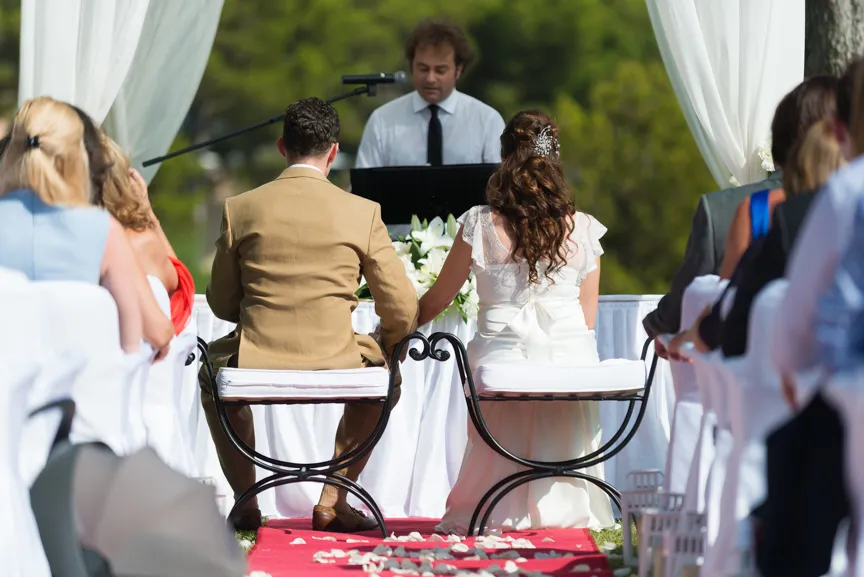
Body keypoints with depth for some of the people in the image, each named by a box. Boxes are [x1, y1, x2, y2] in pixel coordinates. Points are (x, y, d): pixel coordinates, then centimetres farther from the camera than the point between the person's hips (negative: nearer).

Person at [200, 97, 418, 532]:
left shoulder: (240, 209, -2)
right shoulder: (363, 213, -4)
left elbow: (221, 304, 8)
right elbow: (402, 313, -1)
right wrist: (385, 348, 22)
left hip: (254, 369, 1)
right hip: (336, 368, -1)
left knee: (211, 372, 36)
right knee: (382, 373, 34)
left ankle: (246, 503, 32)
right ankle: (332, 503, 27)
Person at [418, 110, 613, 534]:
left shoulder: (481, 226, -3)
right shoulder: (582, 230, 1)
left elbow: (437, 300, 9)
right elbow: (587, 316, 8)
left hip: (503, 357, -1)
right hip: (569, 362, 1)